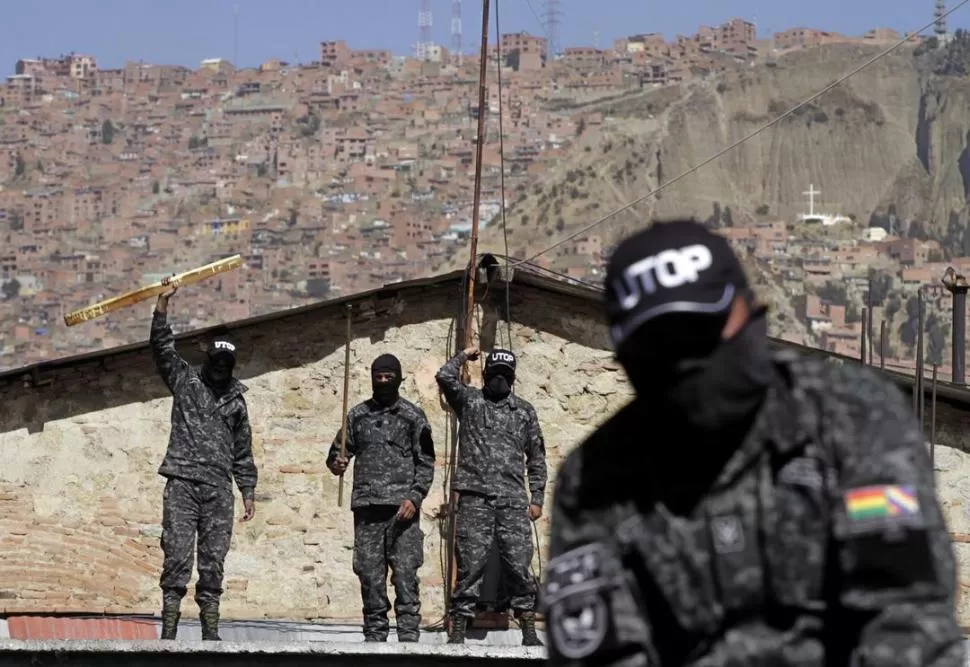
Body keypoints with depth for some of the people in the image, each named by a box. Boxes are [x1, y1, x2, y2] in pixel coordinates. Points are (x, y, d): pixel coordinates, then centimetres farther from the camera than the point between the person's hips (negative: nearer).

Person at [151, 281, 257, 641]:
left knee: (213, 560, 1)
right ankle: (169, 628, -11)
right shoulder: (185, 380, 11)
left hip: (218, 489, 3)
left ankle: (210, 630, 4)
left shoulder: (236, 400, 19)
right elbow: (162, 347, -2)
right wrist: (162, 306, -14)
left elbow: (243, 452, 22)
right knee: (177, 555, -9)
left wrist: (248, 491, 16)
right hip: (182, 483, -3)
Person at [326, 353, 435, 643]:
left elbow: (426, 462, 3)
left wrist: (415, 497, -10)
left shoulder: (413, 416, 6)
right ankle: (374, 635, 7)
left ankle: (409, 635, -11)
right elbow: (339, 450, 17)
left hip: (402, 508, -3)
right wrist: (336, 463, -7)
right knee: (370, 574, 2)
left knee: (405, 573, -9)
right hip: (366, 507, 3)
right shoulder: (358, 415, 14)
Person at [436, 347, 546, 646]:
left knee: (519, 565, -1)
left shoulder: (524, 410, 17)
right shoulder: (469, 400, 11)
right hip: (474, 498, -2)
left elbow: (536, 456, 17)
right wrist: (464, 356, 10)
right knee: (470, 563, -4)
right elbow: (445, 376, -8)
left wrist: (537, 497, 10)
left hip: (513, 500, 2)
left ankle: (529, 630, 4)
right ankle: (458, 630, -1)